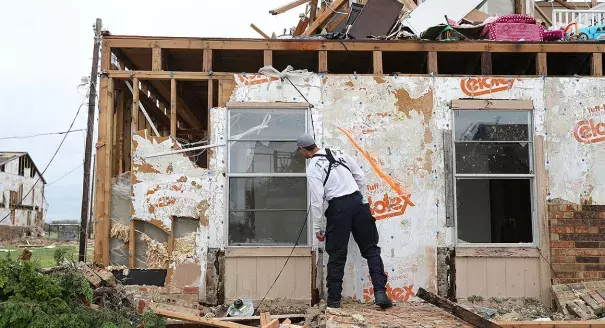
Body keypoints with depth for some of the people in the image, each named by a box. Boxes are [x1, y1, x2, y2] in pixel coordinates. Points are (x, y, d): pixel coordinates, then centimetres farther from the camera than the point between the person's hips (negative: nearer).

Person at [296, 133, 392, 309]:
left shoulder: (313, 167, -5)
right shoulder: (339, 153, 11)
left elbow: (317, 200, -9)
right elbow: (360, 176, 13)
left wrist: (317, 228, -2)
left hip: (338, 208, -4)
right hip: (358, 201, 4)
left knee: (336, 256, 6)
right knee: (371, 249, 8)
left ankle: (334, 300, 12)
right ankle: (380, 293, -1)